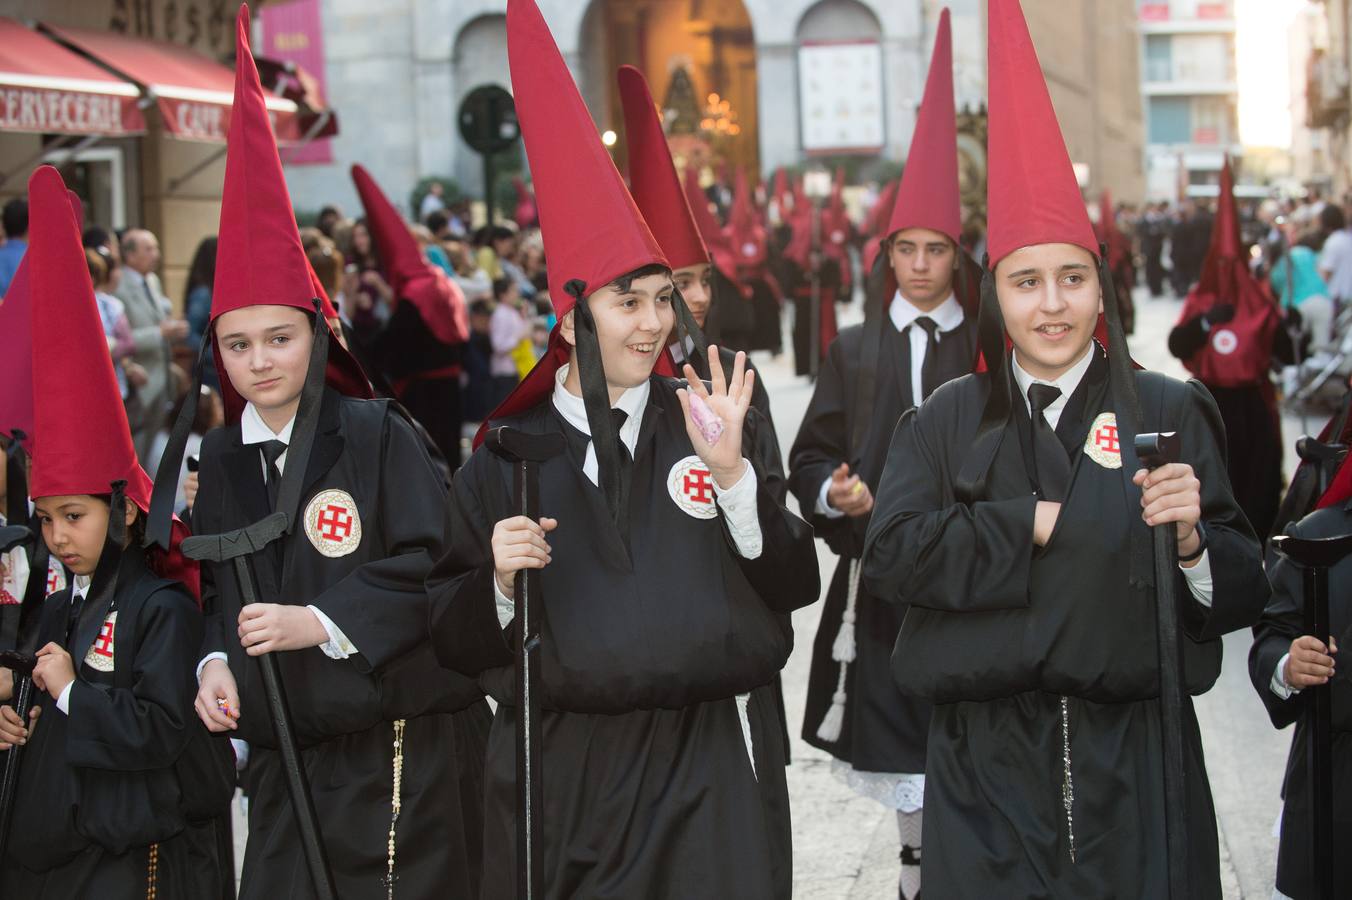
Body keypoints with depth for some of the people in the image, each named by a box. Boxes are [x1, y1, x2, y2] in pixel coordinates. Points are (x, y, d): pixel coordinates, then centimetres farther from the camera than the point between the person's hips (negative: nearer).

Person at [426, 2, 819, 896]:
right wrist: (498, 580, -14)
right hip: (561, 777, 0)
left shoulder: (710, 422, 4)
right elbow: (456, 640, 6)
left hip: (711, 766, 0)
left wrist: (732, 472, -14)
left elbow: (794, 585, -2)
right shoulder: (507, 457, 3)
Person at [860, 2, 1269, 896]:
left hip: (1133, 759, 0)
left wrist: (1192, 540, -21)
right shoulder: (947, 420, 6)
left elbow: (1245, 594, -1)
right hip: (987, 764, 0)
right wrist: (1035, 523, -10)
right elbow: (892, 552, -8)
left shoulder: (1170, 412, 3)